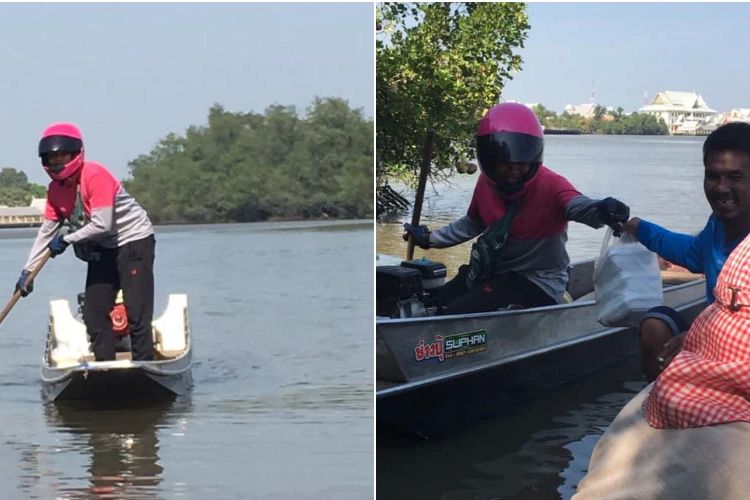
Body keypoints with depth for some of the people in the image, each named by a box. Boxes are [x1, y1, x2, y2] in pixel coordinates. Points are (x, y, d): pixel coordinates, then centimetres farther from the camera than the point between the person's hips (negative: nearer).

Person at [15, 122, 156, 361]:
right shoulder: (55, 189, 2)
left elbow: (102, 225, -27)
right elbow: (47, 231, 6)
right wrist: (27, 271, 4)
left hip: (134, 241, -8)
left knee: (137, 314, -12)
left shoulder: (95, 176, -23)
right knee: (94, 313, 5)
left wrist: (67, 239, -15)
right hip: (103, 250, 8)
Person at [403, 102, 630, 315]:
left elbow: (578, 205, -44)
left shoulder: (550, 186, -21)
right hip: (494, 273, 8)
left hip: (538, 286, -8)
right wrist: (430, 239, 24)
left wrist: (602, 211, -66)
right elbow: (472, 224, 21)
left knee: (454, 318, -22)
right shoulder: (486, 184, 0)